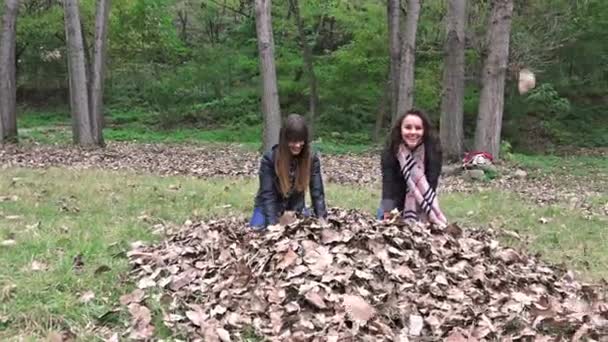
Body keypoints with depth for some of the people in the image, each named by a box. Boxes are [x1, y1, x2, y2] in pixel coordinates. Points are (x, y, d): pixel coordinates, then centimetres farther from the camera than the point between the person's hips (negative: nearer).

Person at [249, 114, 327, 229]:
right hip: (268, 209, -3)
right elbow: (267, 195, -25)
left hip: (296, 208, 3)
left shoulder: (312, 158, -15)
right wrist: (273, 225, -35)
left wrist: (321, 218, -30)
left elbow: (317, 191, -16)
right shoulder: (269, 158, -23)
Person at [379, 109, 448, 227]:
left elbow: (430, 184, -29)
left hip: (422, 207, 0)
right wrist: (388, 214, -47)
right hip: (396, 204, 0)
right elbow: (388, 183, -33)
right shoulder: (390, 151, -23)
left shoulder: (433, 151, -23)